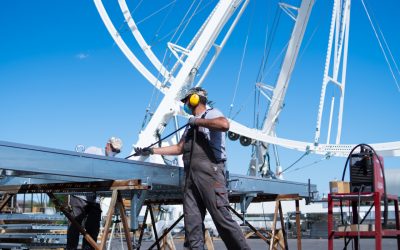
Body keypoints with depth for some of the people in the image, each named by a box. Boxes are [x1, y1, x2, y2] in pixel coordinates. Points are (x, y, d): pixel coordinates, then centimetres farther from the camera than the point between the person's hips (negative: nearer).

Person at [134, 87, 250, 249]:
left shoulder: (211, 113, 3)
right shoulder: (191, 125, 27)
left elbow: (224, 124, -21)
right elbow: (179, 148, 30)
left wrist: (198, 121, -10)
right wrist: (151, 151, 27)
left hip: (209, 172, -8)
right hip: (191, 175, 8)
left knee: (222, 217, -12)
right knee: (192, 220, 1)